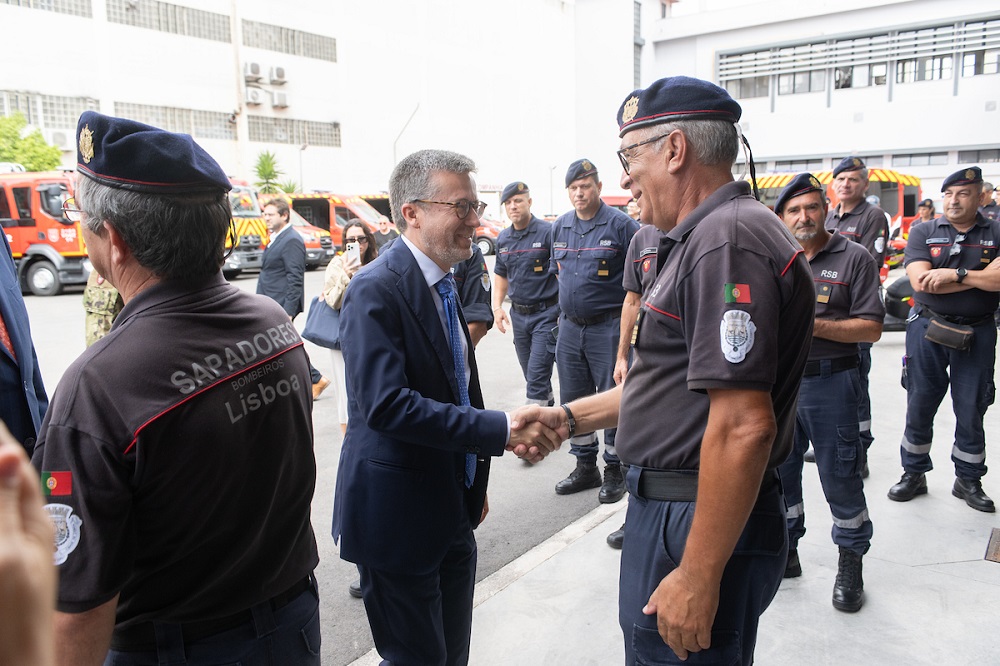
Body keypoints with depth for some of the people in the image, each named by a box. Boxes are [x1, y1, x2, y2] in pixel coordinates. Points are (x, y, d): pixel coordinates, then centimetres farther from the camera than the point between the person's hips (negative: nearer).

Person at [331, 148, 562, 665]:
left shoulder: (443, 283, 9)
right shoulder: (376, 290, -19)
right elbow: (386, 403, -30)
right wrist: (502, 429, -31)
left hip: (452, 512, 8)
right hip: (399, 517, -8)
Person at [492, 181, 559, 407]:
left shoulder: (548, 232, -11)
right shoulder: (503, 239, 9)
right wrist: (497, 307, 7)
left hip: (546, 313, -6)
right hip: (518, 314, 7)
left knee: (537, 373, -9)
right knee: (531, 373, 16)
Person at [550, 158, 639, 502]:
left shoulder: (621, 225, -9)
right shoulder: (560, 227, 10)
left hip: (609, 328, -6)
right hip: (569, 328, 6)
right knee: (573, 399, 12)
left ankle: (615, 471, 15)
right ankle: (585, 466, 27)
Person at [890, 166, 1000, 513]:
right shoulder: (923, 232, 2)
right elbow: (920, 281, -13)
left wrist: (956, 274, -19)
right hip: (928, 329, 0)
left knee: (971, 410, 8)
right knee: (920, 406, 7)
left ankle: (968, 480, 24)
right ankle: (913, 474, 22)